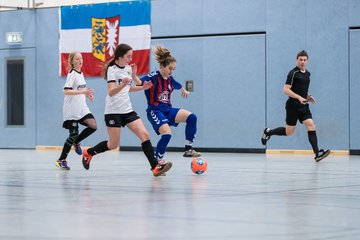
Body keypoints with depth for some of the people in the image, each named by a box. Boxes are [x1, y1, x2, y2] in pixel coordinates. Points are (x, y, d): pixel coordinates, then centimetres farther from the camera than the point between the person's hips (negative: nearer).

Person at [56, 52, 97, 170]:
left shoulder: (81, 74, 13)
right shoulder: (72, 74, -11)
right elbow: (66, 91, -22)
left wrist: (87, 94, 10)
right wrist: (82, 91, -29)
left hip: (82, 109, 7)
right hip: (72, 110, -7)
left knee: (93, 126, -12)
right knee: (73, 134, -6)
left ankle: (76, 142, 12)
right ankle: (61, 160, 8)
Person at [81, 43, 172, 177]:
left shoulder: (129, 68, 10)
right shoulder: (112, 69, -10)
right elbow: (111, 92, -21)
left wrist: (142, 87, 9)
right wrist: (122, 84, -38)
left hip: (127, 110, 6)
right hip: (113, 111, -6)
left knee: (144, 135, -10)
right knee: (113, 144, -2)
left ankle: (155, 167, -15)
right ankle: (88, 153, 22)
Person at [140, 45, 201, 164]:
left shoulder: (170, 79, 9)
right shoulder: (153, 77, -12)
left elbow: (178, 86, 32)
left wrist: (184, 91, 51)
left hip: (168, 110, 7)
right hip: (155, 111, -7)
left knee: (192, 117, -14)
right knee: (167, 134, -27)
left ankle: (188, 149, -9)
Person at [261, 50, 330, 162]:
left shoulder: (307, 74, 15)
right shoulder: (293, 73, -10)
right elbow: (286, 89, -16)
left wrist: (308, 97, 12)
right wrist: (299, 97, -26)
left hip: (304, 106, 6)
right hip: (293, 105, -6)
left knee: (311, 126, -11)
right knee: (289, 131, 1)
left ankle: (317, 154, -18)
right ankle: (268, 132, 26)